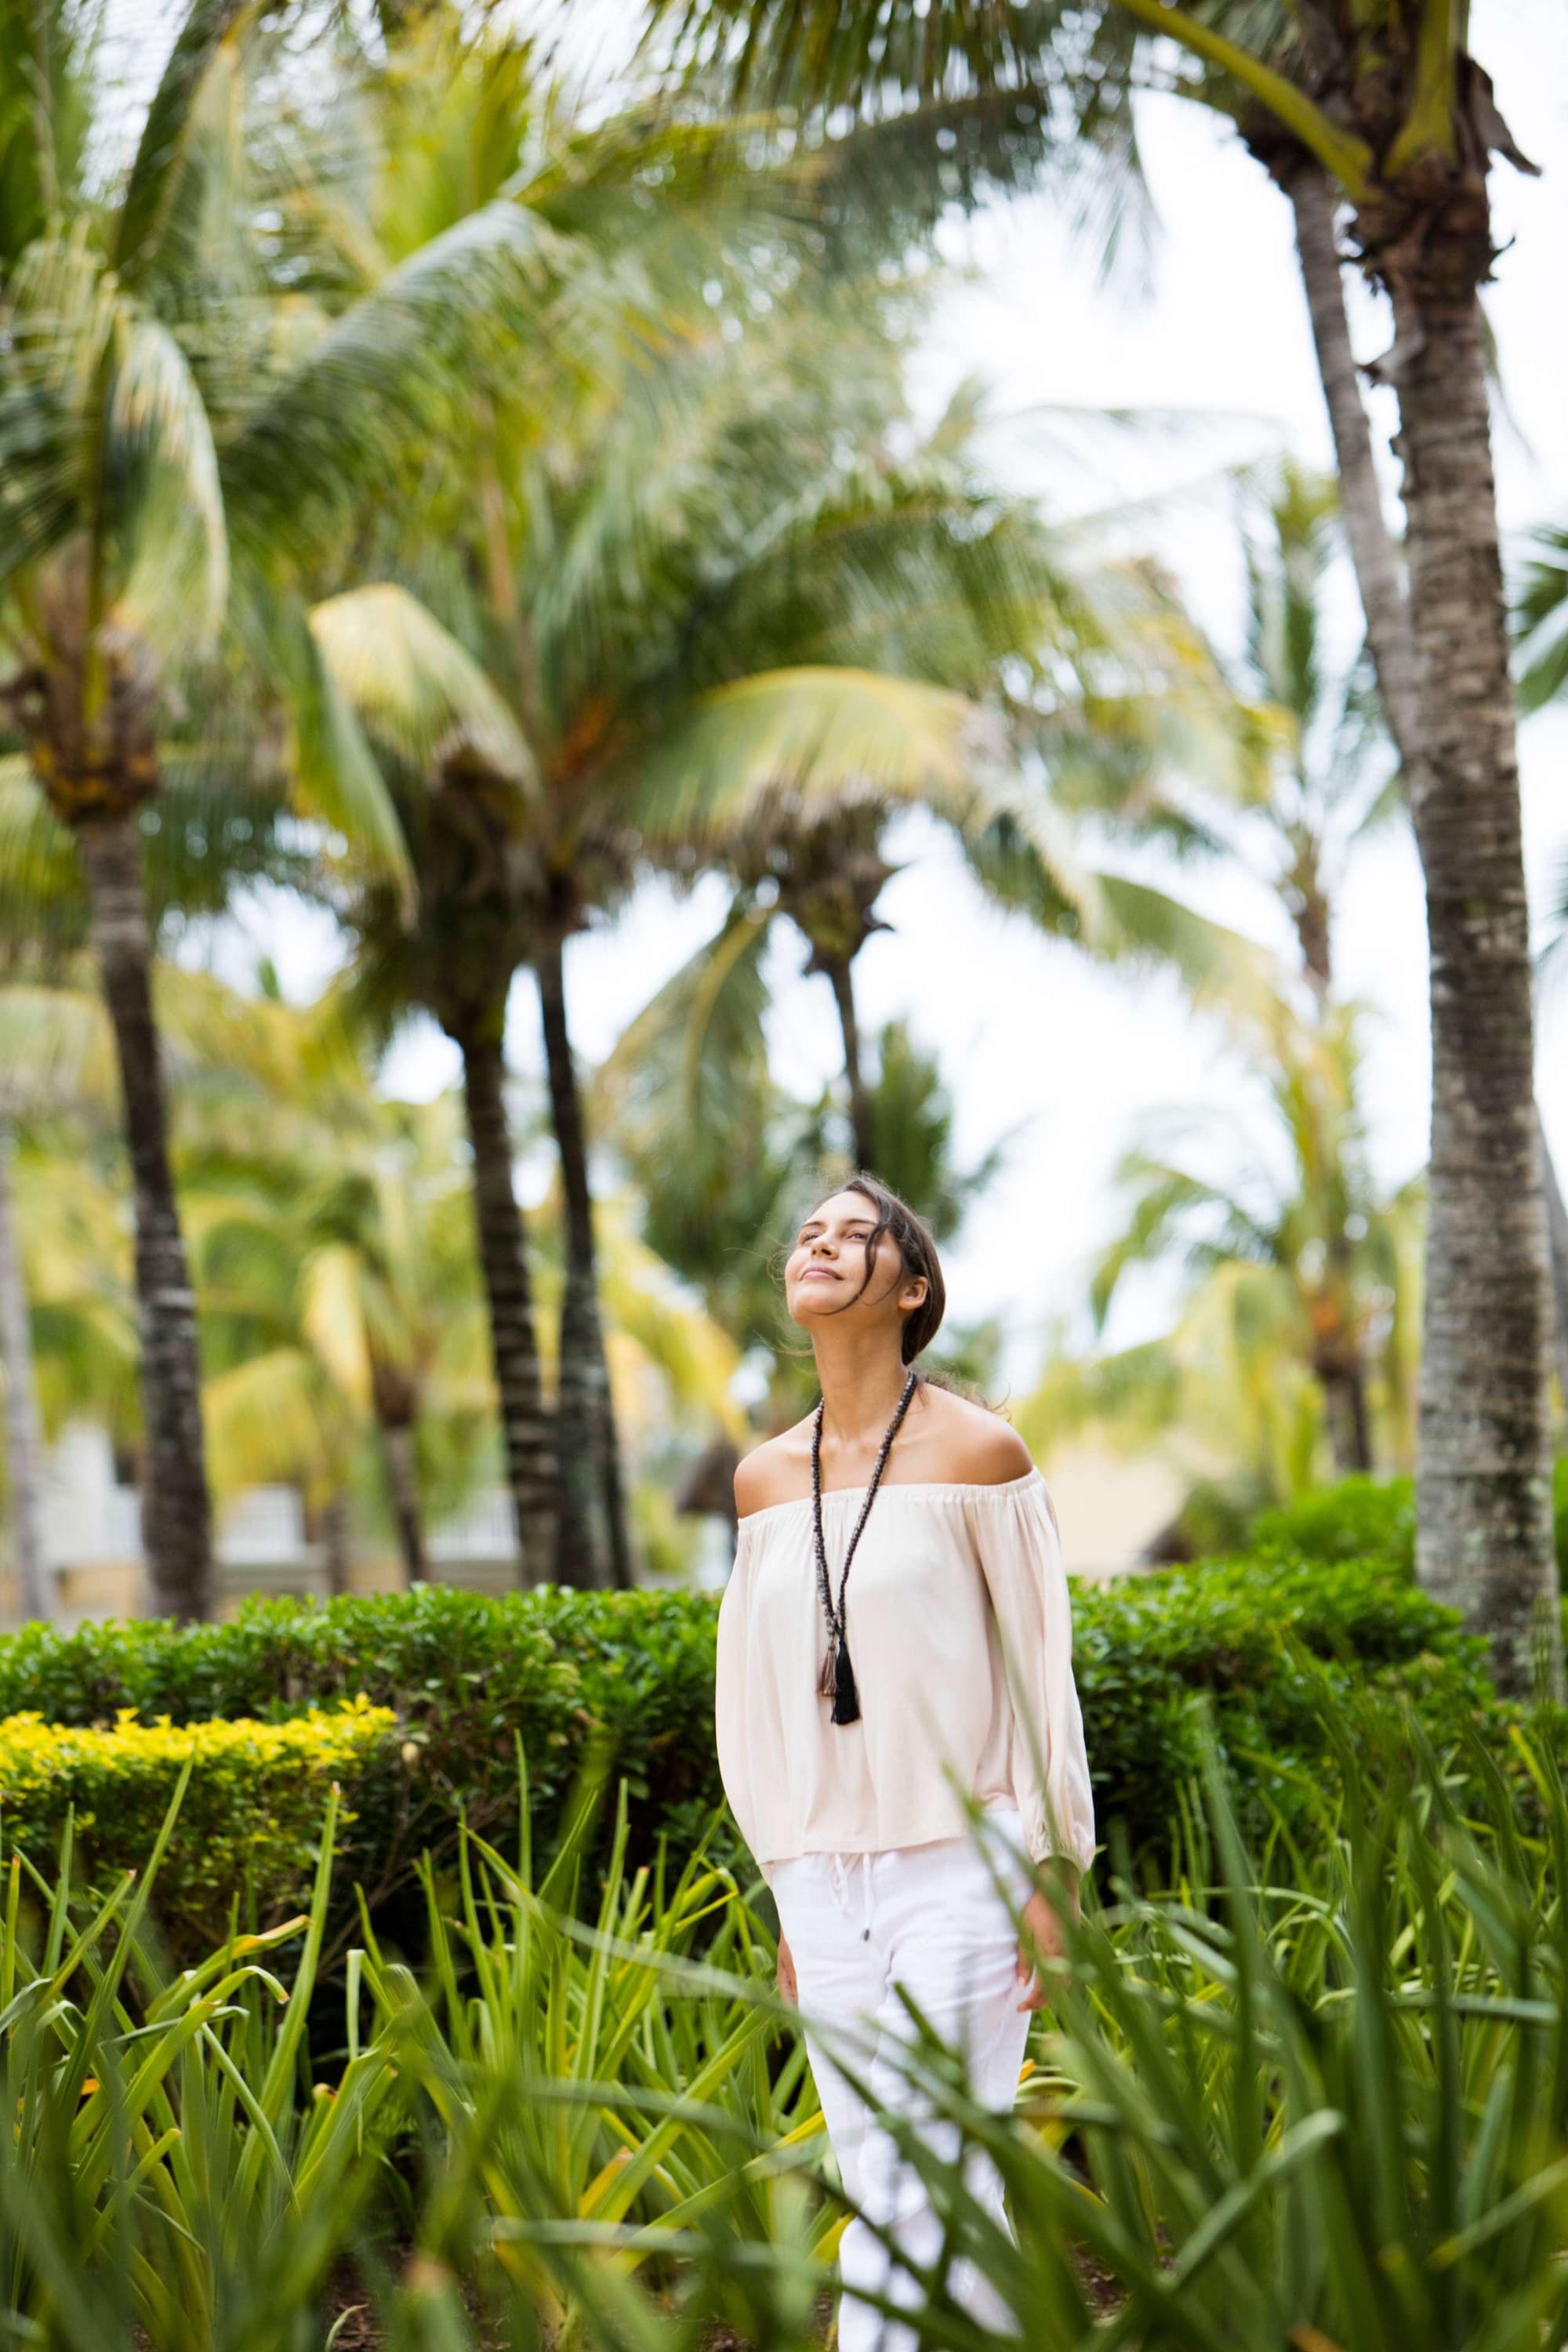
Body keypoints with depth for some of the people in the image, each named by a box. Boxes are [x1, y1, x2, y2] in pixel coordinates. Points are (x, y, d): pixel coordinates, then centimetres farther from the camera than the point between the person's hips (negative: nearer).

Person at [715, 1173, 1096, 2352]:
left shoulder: (979, 1453, -6)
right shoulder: (767, 1479, 9)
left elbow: (1042, 1670, -4)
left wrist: (1048, 1876, -8)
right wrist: (788, 1896, 14)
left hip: (958, 1868, -5)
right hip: (829, 1876, 5)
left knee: (927, 2186, -9)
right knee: (877, 2189, 8)